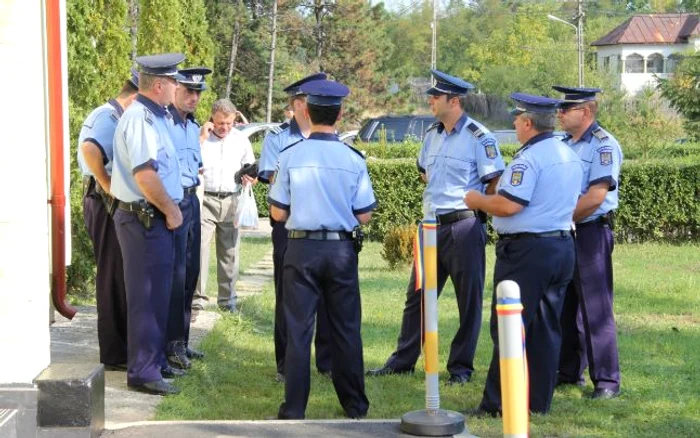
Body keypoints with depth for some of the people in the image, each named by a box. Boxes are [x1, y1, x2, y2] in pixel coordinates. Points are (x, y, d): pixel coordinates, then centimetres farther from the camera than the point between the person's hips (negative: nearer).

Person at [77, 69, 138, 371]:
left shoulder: (111, 116, 14)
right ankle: (114, 354, 2)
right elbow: (89, 148, -35)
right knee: (113, 276, -4)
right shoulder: (109, 116, -17)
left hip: (108, 202, 10)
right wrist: (108, 185, -24)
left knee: (115, 275, 16)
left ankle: (118, 346, 27)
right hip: (106, 203, -10)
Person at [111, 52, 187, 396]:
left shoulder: (154, 116, 13)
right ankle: (142, 372, 0)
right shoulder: (140, 118, -18)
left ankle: (155, 360, 28)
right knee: (146, 296, -5)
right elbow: (144, 174, -26)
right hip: (144, 219, -10)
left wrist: (170, 207, 16)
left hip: (155, 217, 10)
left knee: (157, 293, 17)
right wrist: (170, 210, -15)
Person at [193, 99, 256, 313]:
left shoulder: (241, 140, 10)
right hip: (205, 199, -3)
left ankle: (227, 299, 16)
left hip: (231, 201, 3)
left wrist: (251, 178, -1)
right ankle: (197, 298, -6)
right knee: (199, 249, -9)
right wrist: (202, 138, -14)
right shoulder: (200, 135, 0)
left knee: (229, 253, 8)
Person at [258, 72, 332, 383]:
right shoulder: (277, 138, 3)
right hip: (290, 226, -2)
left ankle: (328, 361, 13)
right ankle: (286, 365, 13)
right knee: (288, 296, 5)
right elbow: (273, 177, -8)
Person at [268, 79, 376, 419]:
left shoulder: (290, 157, -8)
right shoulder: (354, 159, -6)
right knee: (346, 329, 12)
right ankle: (355, 406, 21)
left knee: (298, 330, 6)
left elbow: (278, 213, -4)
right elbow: (363, 216, -2)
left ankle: (294, 409, 9)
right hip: (342, 250, 1)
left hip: (301, 249, -1)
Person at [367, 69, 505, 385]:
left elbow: (496, 184, -10)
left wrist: (472, 205, -1)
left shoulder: (478, 137, -12)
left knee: (469, 300, 3)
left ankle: (461, 367, 12)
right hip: (432, 225, 7)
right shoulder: (432, 134, 11)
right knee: (417, 295, 11)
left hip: (464, 226, -7)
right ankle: (402, 360, 20)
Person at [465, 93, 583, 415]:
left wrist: (476, 200, -6)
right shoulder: (570, 156, 12)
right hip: (562, 248, 9)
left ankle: (498, 404, 1)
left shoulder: (529, 158, -17)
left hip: (527, 251, -9)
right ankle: (539, 401, 16)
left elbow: (508, 205, -24)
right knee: (546, 328, 12)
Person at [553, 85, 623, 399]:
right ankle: (569, 372, 23)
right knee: (565, 308, 13)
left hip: (590, 233, -8)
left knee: (595, 310, -6)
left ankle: (607, 380, -1)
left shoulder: (604, 145, -12)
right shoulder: (565, 144, 13)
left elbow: (595, 197, -20)